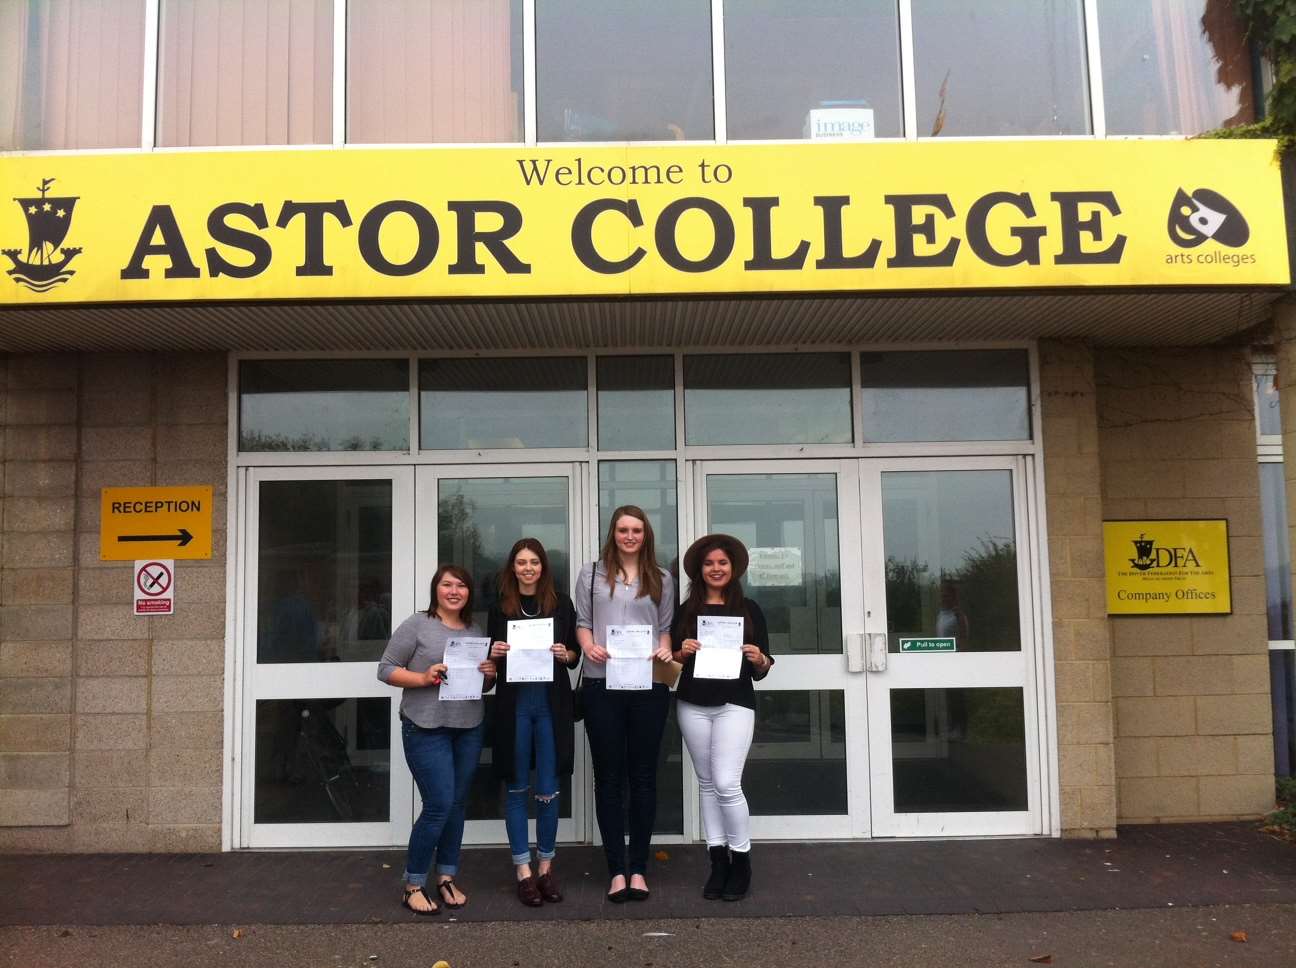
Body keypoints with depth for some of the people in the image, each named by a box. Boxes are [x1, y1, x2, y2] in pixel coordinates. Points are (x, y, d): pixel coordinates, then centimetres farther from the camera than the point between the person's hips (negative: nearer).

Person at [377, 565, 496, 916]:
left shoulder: (475, 631, 14)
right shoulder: (417, 625, -3)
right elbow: (386, 669, -5)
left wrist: (489, 674, -1)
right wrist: (423, 678, -18)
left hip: (469, 729, 6)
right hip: (427, 729, -6)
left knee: (456, 804, 10)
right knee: (439, 805, -9)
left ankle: (447, 877, 23)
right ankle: (413, 885, 6)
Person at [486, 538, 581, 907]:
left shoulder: (561, 604, 5)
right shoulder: (500, 608, 6)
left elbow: (576, 653, 10)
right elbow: (491, 661, 11)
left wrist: (564, 655, -11)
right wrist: (494, 653, -10)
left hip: (551, 703, 0)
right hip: (513, 704, 0)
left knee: (548, 791, 3)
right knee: (517, 789, 6)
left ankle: (546, 866, 20)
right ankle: (523, 870, 15)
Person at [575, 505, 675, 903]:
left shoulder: (662, 580, 14)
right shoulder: (592, 573, 9)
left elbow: (666, 627, 12)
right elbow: (582, 622, 7)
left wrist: (666, 650, -8)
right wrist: (588, 646, -13)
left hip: (649, 686, 1)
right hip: (602, 685, -1)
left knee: (643, 776, 4)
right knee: (608, 777, 2)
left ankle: (638, 868, 12)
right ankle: (617, 870, 7)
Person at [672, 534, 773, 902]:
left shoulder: (749, 609, 2)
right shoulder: (686, 611, 7)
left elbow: (761, 670, 5)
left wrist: (759, 659, -17)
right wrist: (682, 652, -12)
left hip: (735, 704, -3)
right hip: (693, 705, 3)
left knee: (727, 784, -10)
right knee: (707, 783, 8)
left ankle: (741, 861, 6)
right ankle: (718, 861, 17)